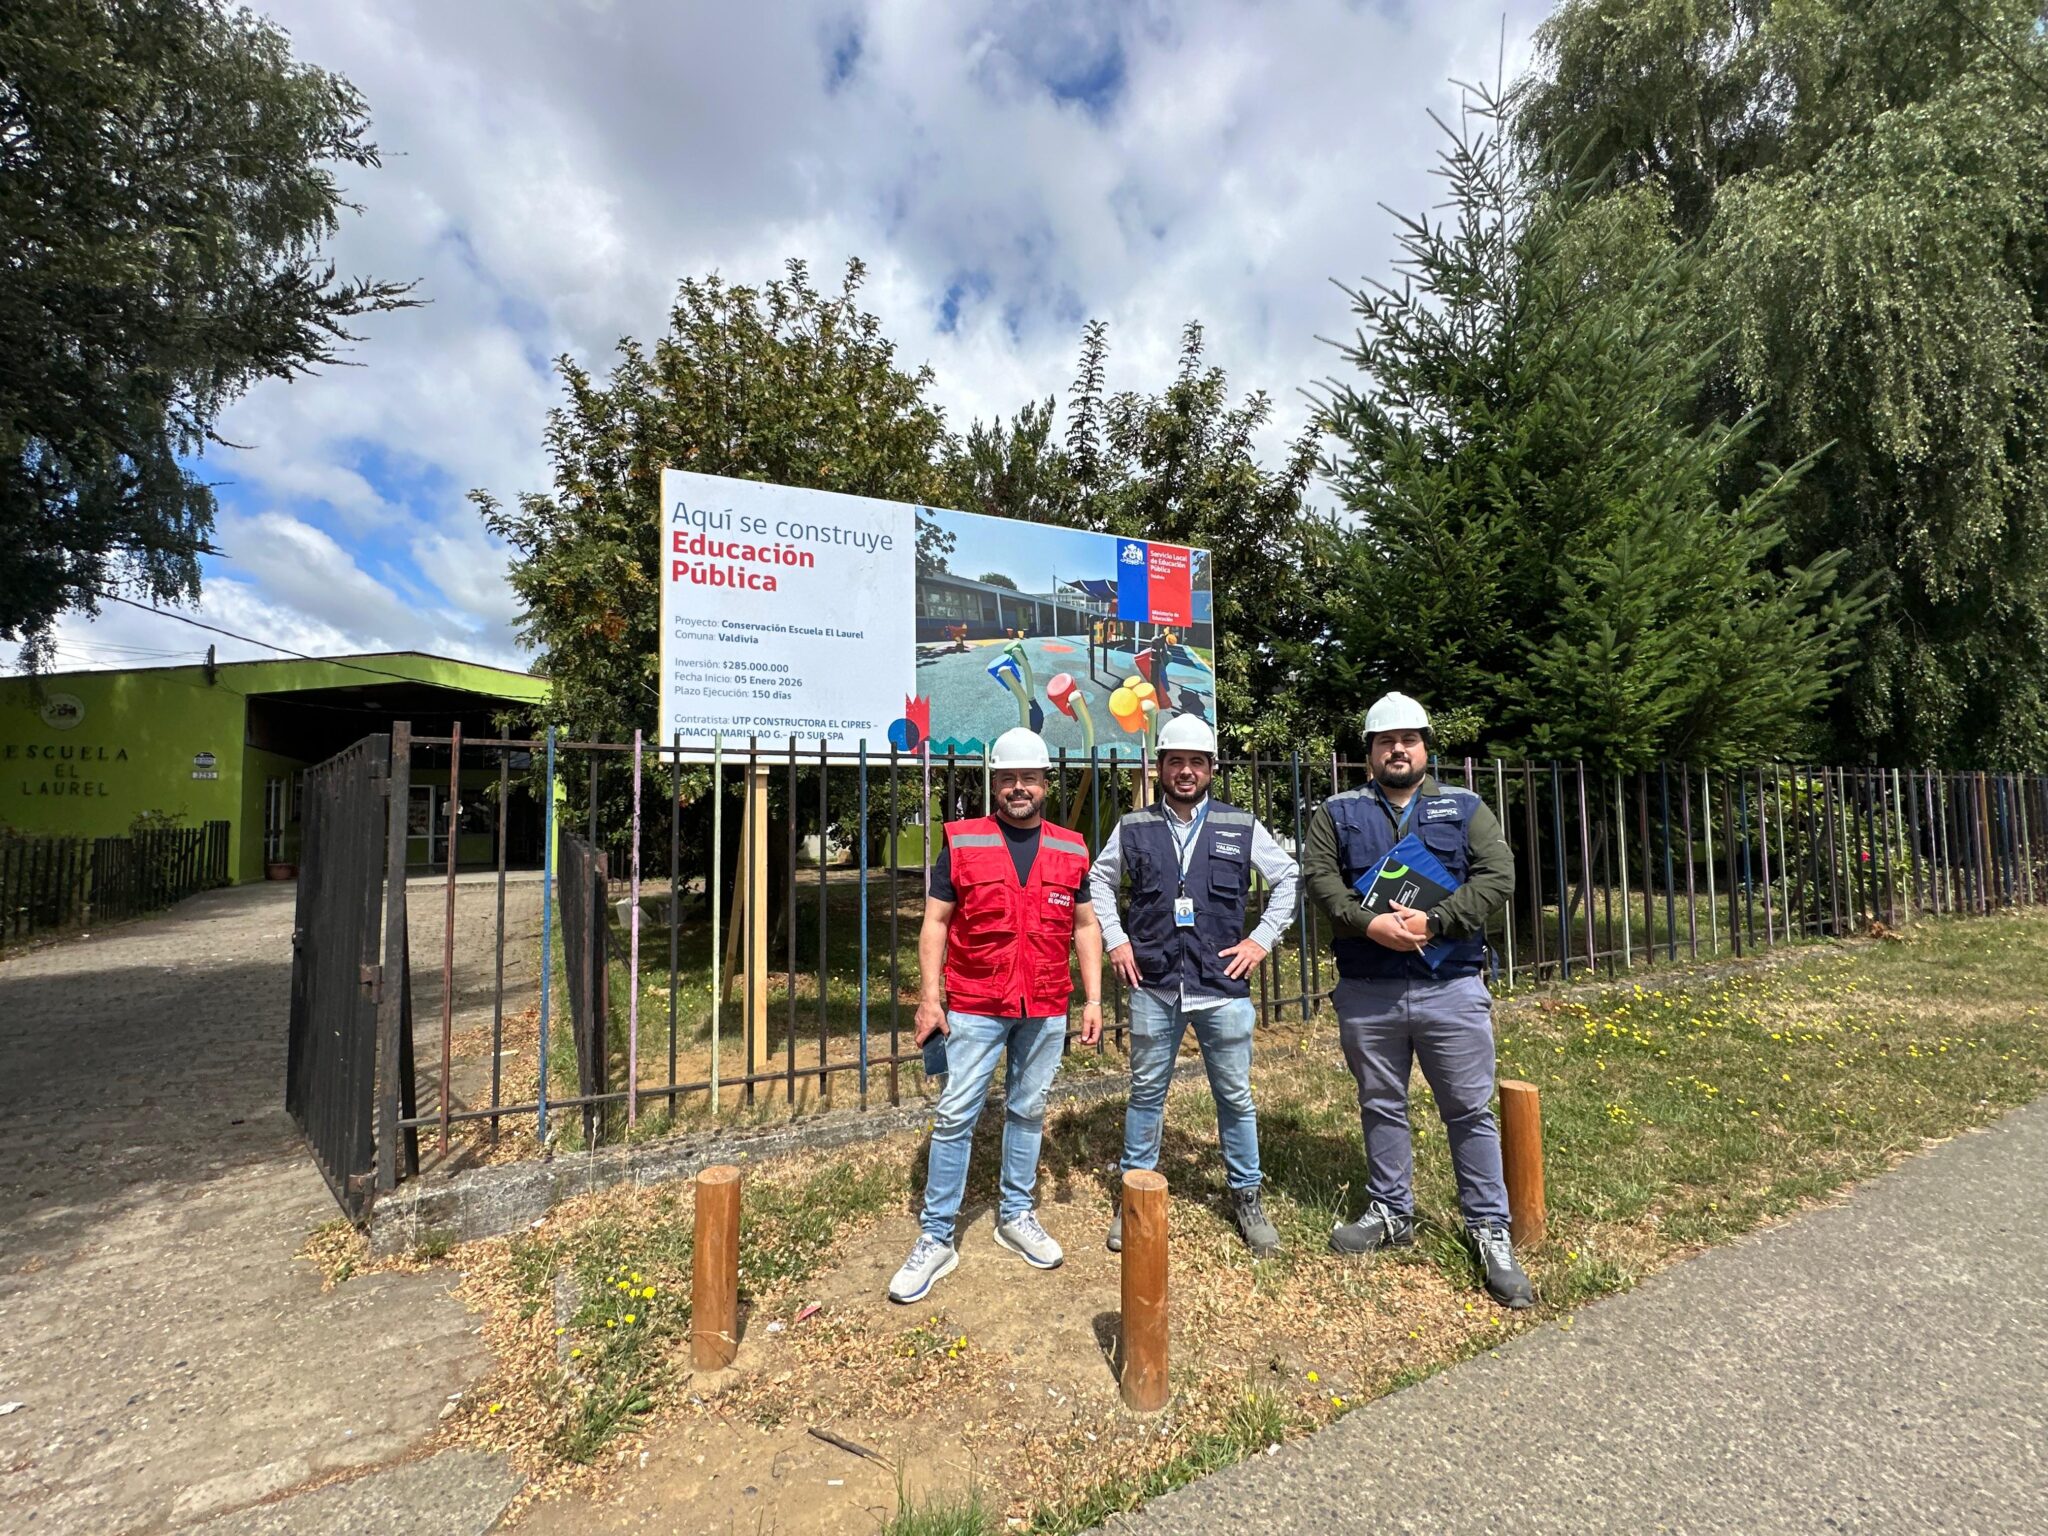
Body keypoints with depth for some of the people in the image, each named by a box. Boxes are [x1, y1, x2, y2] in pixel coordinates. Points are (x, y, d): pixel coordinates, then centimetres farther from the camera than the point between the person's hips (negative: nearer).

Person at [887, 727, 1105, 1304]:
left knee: (1028, 1112, 14)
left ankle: (1016, 1214, 33)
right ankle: (936, 1239, 14)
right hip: (975, 1008, -2)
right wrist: (929, 997, -8)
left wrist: (1094, 998, 3)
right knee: (954, 1117, 1)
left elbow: (1085, 927, 9)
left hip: (1046, 1011, 3)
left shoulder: (1070, 850, 5)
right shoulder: (961, 842, -3)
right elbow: (935, 922, -2)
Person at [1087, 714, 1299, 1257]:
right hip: (1153, 989, 0)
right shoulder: (1133, 828, 2)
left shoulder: (1241, 826, 1)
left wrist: (1261, 939, 2)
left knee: (1235, 1097, 11)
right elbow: (1098, 881, 15)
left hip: (1223, 988, 0)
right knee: (1146, 1094, 11)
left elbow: (1288, 878, 9)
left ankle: (1246, 1196, 30)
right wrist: (1115, 940, 5)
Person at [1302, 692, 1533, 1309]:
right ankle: (1391, 1213, 32)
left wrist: (1433, 922, -16)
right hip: (1367, 991, 1)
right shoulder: (1339, 812, 7)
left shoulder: (1465, 808, 7)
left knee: (1471, 1110, 6)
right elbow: (1318, 875, -4)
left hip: (1452, 987, -1)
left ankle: (1490, 1229, 23)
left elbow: (1498, 875, -4)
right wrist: (1368, 924, -19)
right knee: (1381, 1107, 14)